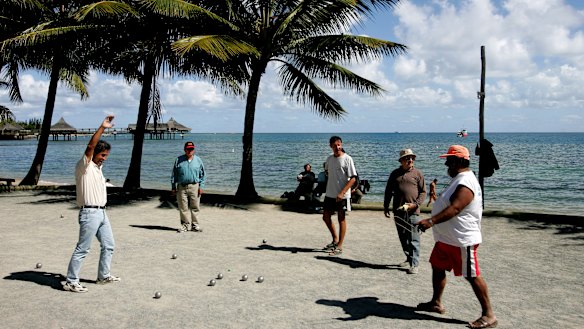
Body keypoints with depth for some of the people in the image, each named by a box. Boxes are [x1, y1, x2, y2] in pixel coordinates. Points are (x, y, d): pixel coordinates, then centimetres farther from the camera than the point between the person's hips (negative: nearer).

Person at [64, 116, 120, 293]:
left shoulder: (98, 167, 16)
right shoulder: (84, 166, -11)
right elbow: (90, 146, -26)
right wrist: (102, 128, -32)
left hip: (102, 212, 9)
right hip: (90, 213, -9)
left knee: (108, 245, 16)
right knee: (82, 249, -4)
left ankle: (104, 276, 28)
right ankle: (71, 282, 5)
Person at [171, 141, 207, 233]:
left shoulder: (198, 160, 7)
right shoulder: (179, 160, 6)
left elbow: (203, 175, 9)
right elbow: (174, 175, 10)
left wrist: (201, 186, 0)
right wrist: (173, 187, 5)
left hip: (194, 187, 0)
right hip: (182, 187, 0)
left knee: (195, 207, 3)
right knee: (183, 207, 2)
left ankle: (195, 224, 13)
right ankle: (186, 224, 12)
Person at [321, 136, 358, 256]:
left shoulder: (347, 159, -12)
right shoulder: (329, 158, 6)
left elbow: (353, 178, -15)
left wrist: (342, 193, -21)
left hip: (342, 196, -6)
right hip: (329, 194, 6)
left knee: (341, 219, 3)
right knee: (326, 217, 12)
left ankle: (339, 246, 12)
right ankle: (335, 239, 31)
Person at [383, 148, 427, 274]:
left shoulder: (417, 173, 3)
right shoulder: (395, 174, 11)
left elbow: (423, 192, 2)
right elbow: (388, 192, 15)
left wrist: (416, 204, -12)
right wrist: (386, 207, 10)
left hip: (412, 212, -4)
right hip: (398, 211, 4)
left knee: (413, 239, -4)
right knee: (403, 237, 13)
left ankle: (414, 264, -1)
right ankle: (409, 259, 28)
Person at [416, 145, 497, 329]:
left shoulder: (466, 183, -21)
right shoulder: (459, 179, 13)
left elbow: (454, 209, -34)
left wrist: (431, 221, -41)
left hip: (462, 240, -11)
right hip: (446, 238, 11)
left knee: (472, 276, -4)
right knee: (438, 267, 17)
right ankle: (436, 303, 30)